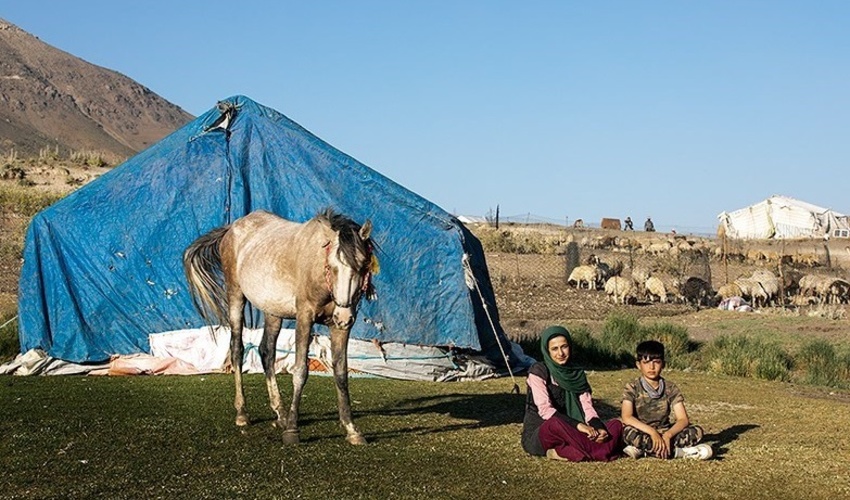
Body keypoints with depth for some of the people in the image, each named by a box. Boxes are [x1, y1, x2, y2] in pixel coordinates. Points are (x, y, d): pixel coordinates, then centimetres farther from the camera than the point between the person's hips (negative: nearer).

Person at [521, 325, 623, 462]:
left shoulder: (577, 374, 10)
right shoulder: (538, 371, -8)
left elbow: (587, 407, 1)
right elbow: (545, 409, -19)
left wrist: (598, 426, -21)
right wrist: (578, 425, -30)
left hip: (568, 433, 7)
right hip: (538, 434, -6)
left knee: (616, 425, -12)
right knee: (556, 423, -41)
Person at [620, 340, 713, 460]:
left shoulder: (670, 388, 2)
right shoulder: (632, 388, -6)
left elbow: (683, 419, -8)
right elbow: (626, 417, -21)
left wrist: (667, 435, -27)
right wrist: (652, 432, -34)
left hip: (664, 433, 3)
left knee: (697, 431, -19)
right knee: (629, 432, -37)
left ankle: (642, 450, -26)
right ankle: (679, 452, -28)